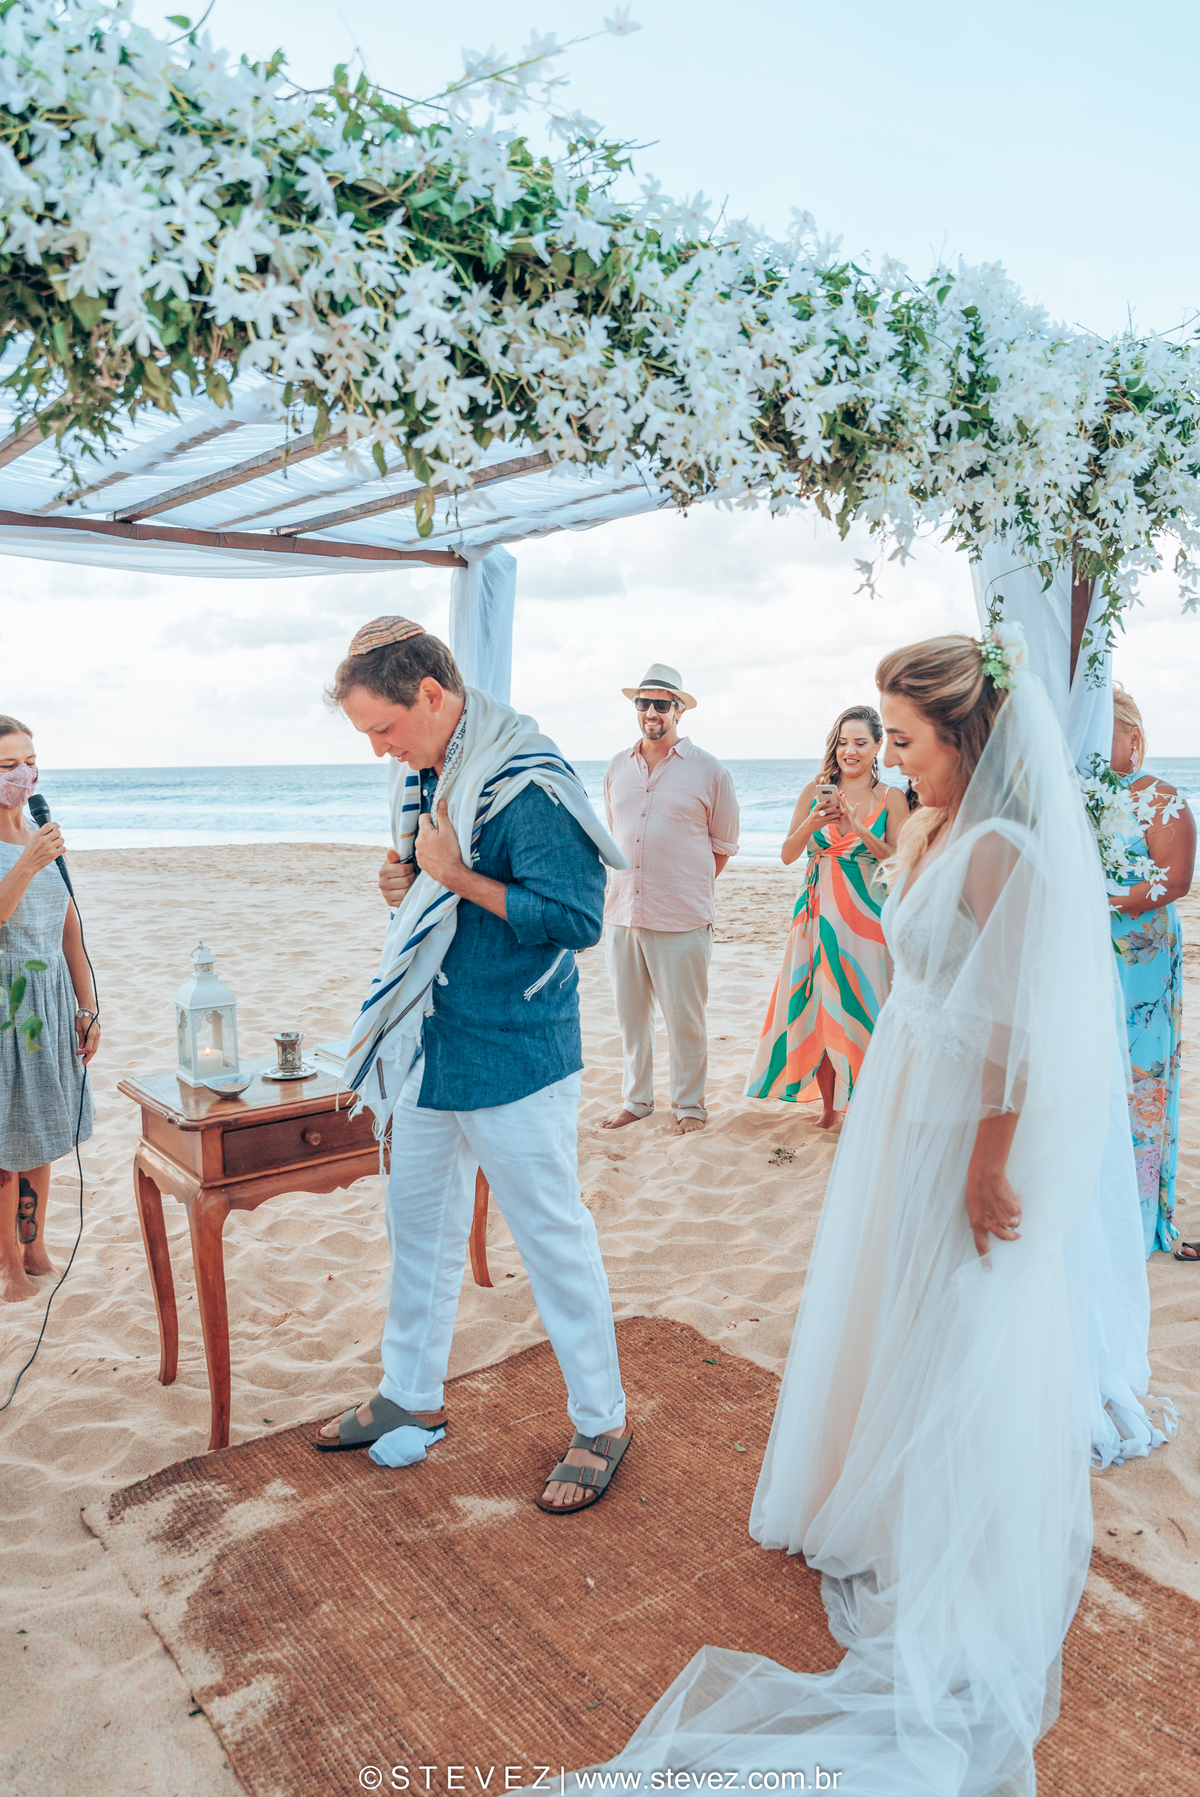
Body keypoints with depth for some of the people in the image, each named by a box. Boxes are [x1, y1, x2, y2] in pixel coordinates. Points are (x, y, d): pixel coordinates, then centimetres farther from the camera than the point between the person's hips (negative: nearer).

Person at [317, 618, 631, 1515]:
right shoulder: (424, 777, 8)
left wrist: (456, 877, -21)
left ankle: (602, 1422, 23)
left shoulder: (529, 785, -20)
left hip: (514, 1057, -9)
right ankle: (412, 1394, 39)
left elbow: (576, 918, -24)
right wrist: (408, 883, -2)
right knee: (419, 1222, 19)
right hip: (430, 1046, 9)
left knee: (554, 1237, 4)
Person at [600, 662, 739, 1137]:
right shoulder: (617, 767, 11)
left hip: (681, 919, -4)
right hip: (622, 912, 4)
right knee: (629, 1014, 12)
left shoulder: (709, 771, -1)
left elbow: (723, 846, 7)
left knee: (684, 1018, 3)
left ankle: (689, 1104, 20)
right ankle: (635, 1099, 27)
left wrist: (686, 887, 6)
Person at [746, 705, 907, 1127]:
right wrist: (811, 824, -15)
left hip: (867, 914, -2)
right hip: (818, 912, 2)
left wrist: (859, 829, -18)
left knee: (859, 1007, -1)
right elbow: (788, 855, 4)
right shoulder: (815, 791, 6)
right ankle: (828, 1105, 20)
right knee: (817, 1007, 5)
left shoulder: (891, 798, 1)